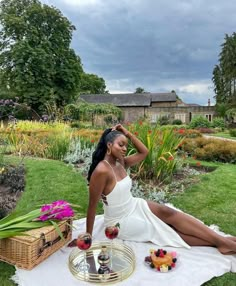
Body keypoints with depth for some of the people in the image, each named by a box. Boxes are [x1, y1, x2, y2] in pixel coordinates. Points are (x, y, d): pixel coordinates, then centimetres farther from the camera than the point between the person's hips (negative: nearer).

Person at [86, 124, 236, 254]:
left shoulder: (120, 163, -2)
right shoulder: (102, 171, -27)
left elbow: (144, 152, 8)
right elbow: (93, 205, -22)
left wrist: (127, 133, -2)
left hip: (134, 206, 7)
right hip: (121, 221, -7)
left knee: (169, 213, -12)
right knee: (169, 231, -8)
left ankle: (221, 240, -10)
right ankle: (220, 242, -3)